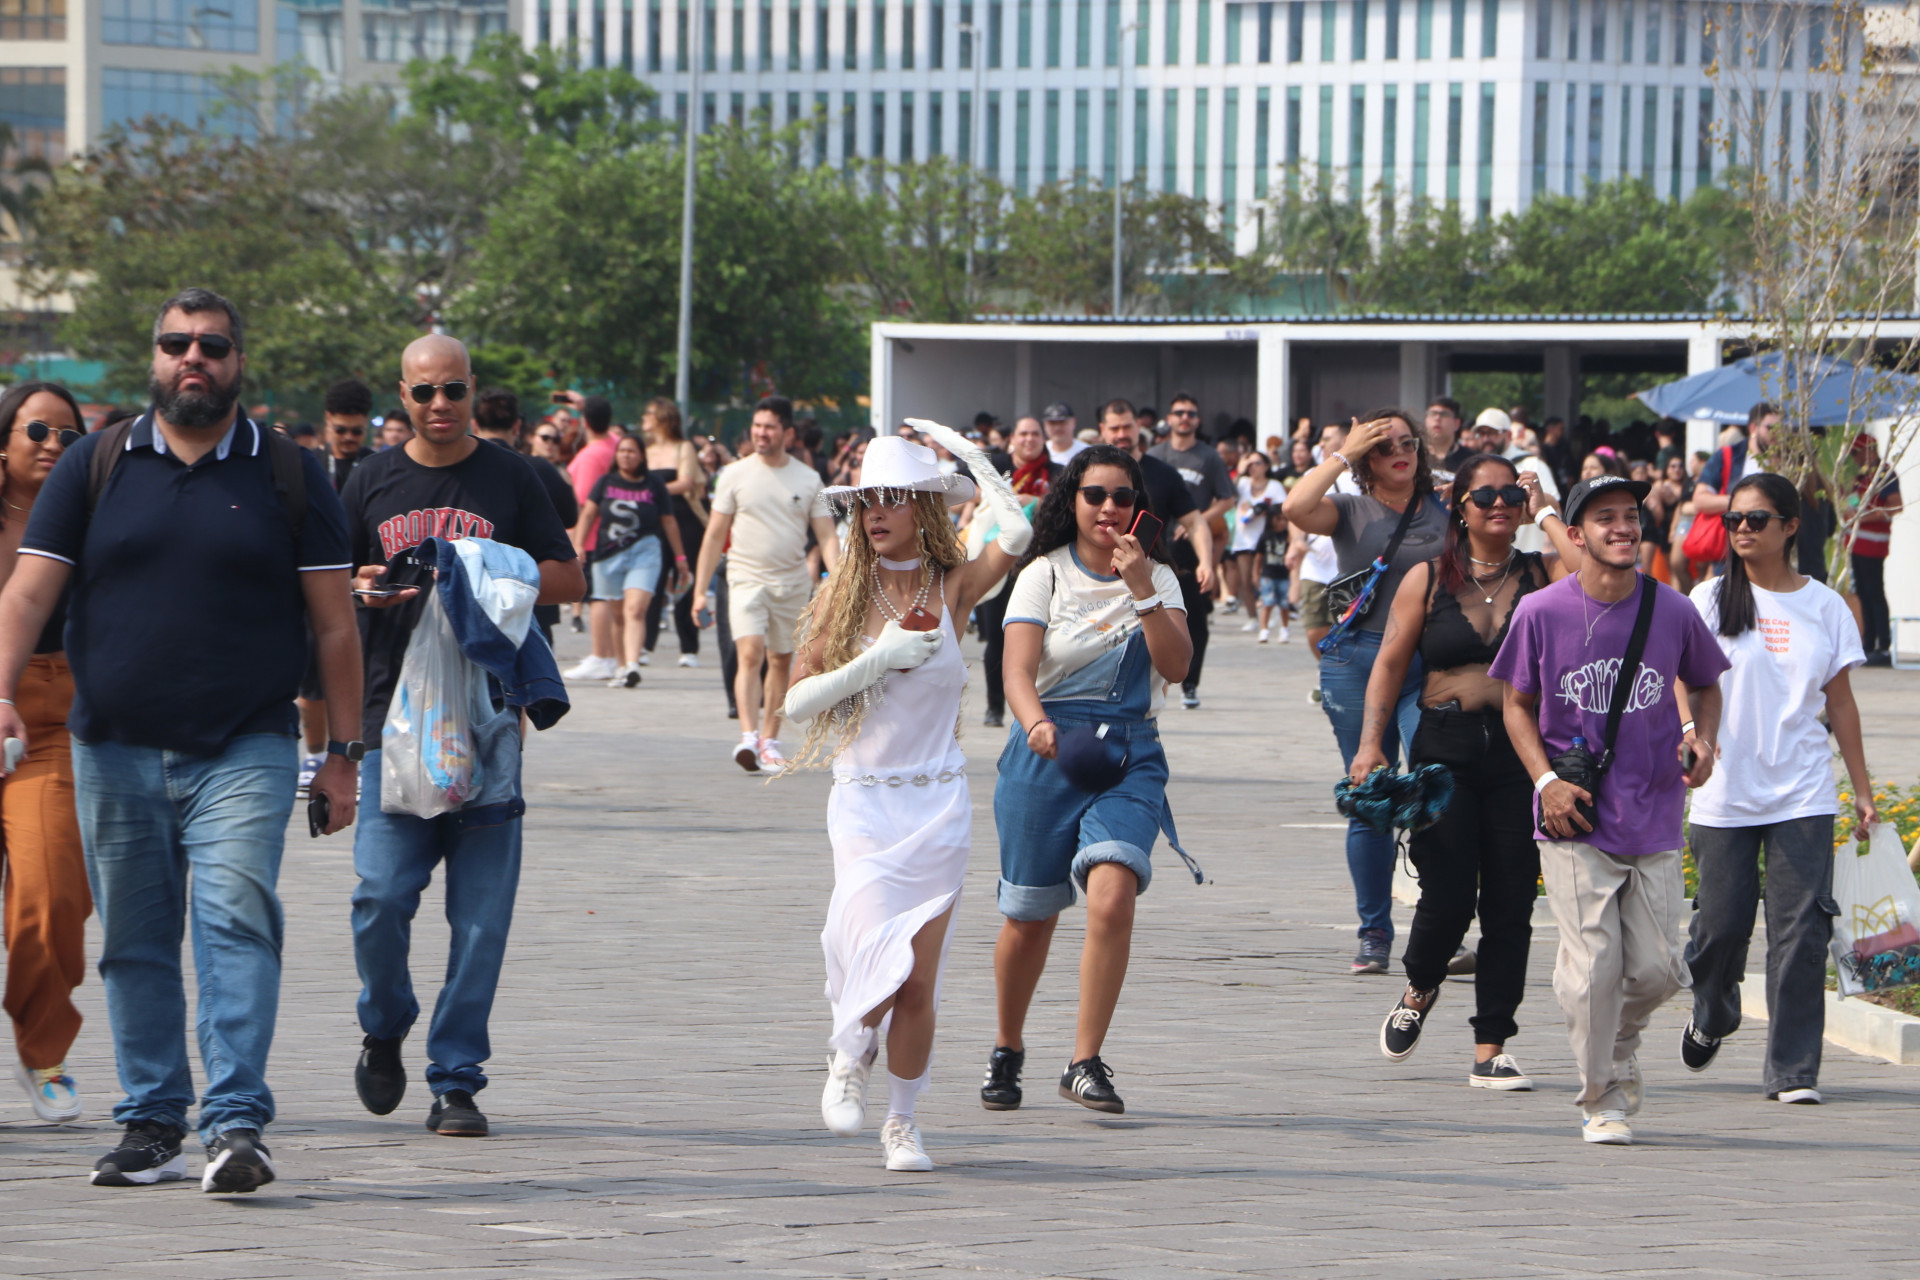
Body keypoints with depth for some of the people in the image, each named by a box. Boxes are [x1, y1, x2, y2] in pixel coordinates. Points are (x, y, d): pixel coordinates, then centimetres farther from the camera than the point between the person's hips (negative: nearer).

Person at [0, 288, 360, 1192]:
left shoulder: (290, 476, 6)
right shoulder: (94, 467, 8)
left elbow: (334, 622, 7)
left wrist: (343, 752, 3)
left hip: (244, 753, -2)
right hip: (115, 752, 2)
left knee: (237, 922, -16)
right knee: (134, 942, 7)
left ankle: (236, 1125, -21)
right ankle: (151, 1124, 16)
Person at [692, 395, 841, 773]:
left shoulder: (808, 480, 5)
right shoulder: (735, 475, 2)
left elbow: (827, 536, 2)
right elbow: (715, 535, 4)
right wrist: (701, 590, 1)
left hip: (793, 584, 2)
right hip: (747, 580, -2)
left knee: (781, 662, 9)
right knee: (750, 654, -19)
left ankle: (769, 741, 19)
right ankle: (749, 737, -28)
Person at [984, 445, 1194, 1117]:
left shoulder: (1158, 578, 9)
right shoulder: (1045, 575, 1)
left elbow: (1176, 665, -6)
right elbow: (1018, 669, -12)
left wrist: (1142, 593, -18)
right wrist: (1037, 724, -32)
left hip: (1130, 758, 1)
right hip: (1049, 752, -1)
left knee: (1112, 895, -21)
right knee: (1029, 917, 6)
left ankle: (1086, 1063, -16)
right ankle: (1006, 1051, 31)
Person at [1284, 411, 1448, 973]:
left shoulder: (1445, 515, 9)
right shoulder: (1350, 511, 6)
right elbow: (1297, 509, -14)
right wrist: (1342, 454, -7)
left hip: (1430, 667, 0)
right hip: (1358, 663, 0)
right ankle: (1374, 932, 13)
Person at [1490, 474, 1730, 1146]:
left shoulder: (1672, 611, 0)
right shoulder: (1541, 612, -5)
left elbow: (1706, 685, 17)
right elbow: (1517, 703, 6)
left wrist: (1702, 737, -4)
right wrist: (1546, 780, -7)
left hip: (1654, 819, 2)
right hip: (1575, 820, -2)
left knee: (1655, 969, 2)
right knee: (1592, 967, -9)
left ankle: (1620, 1046, 34)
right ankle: (1601, 1100, 8)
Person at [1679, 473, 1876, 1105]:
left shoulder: (1824, 606, 7)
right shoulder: (1712, 599, 3)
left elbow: (1840, 700, 12)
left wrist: (1862, 789, 12)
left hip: (1803, 795, 1)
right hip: (1725, 793, -1)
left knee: (1800, 933, -8)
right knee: (1721, 927, 2)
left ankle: (1792, 1070, -2)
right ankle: (1712, 1018, 34)